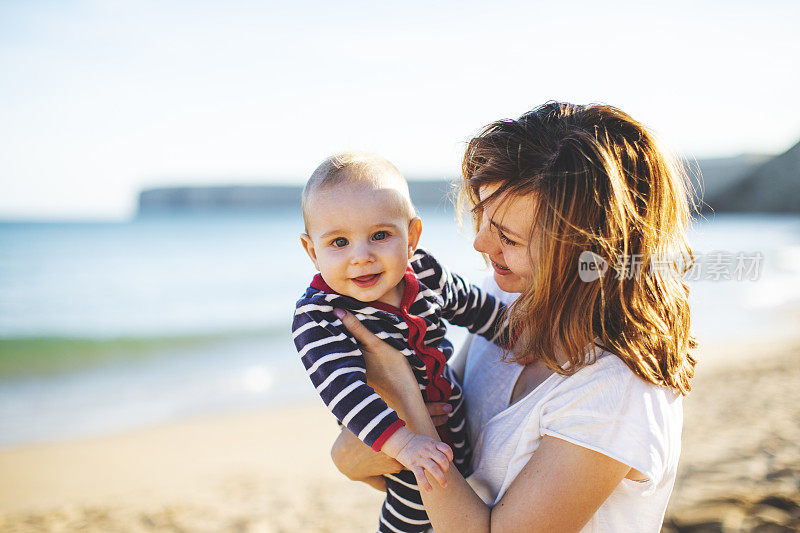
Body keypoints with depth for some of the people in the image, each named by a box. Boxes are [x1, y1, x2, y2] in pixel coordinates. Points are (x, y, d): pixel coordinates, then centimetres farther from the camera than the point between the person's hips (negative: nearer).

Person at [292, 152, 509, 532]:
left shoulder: (426, 273, -11)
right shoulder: (317, 317, -25)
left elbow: (474, 307, 9)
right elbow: (342, 386, -37)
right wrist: (401, 442, -47)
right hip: (385, 440, -4)